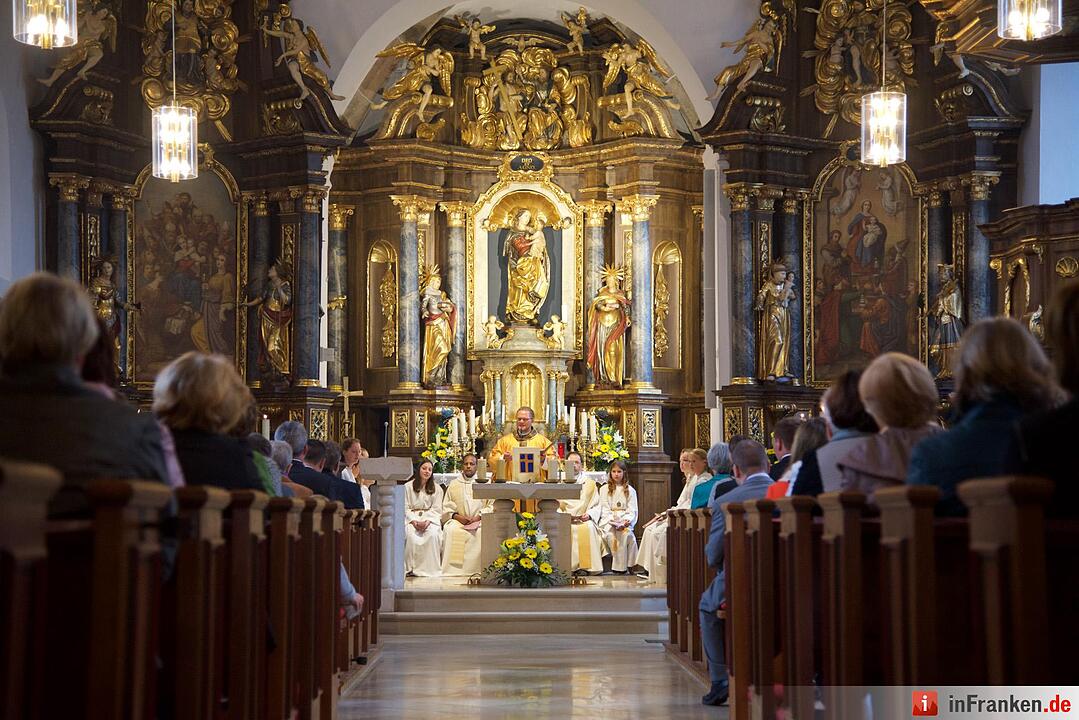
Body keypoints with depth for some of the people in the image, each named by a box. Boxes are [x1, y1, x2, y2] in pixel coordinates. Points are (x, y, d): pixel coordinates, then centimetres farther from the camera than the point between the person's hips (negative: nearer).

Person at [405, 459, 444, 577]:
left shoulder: (437, 488, 12)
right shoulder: (408, 487, 9)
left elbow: (436, 509, 5)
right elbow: (405, 508, 3)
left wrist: (427, 521, -13)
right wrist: (414, 521, -13)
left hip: (430, 518, 1)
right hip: (412, 518, 0)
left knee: (433, 534, -32)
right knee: (410, 534, -33)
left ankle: (430, 568, -28)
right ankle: (411, 567, -27)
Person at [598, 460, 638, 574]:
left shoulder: (630, 490, 16)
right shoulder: (604, 489, 14)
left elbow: (632, 511, 8)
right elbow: (604, 510, 5)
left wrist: (626, 521, -13)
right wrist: (613, 520, -13)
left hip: (625, 521, 0)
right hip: (608, 521, 0)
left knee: (626, 533, -32)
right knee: (610, 534, -32)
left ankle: (621, 566, -29)